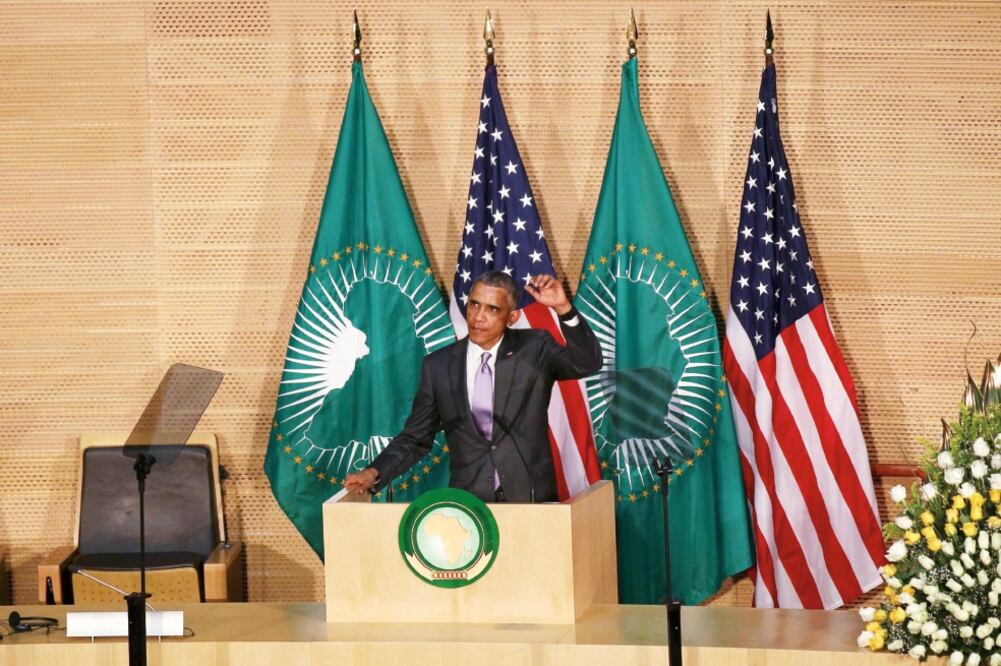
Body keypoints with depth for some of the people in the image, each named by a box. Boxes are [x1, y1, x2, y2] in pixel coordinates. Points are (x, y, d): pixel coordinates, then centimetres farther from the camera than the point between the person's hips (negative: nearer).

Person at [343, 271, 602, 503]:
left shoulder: (534, 349, 5)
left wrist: (563, 309, -24)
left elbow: (587, 363, -10)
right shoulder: (438, 366, 8)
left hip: (532, 499, -1)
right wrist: (375, 472, -4)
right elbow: (416, 438, 12)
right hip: (468, 501, 1)